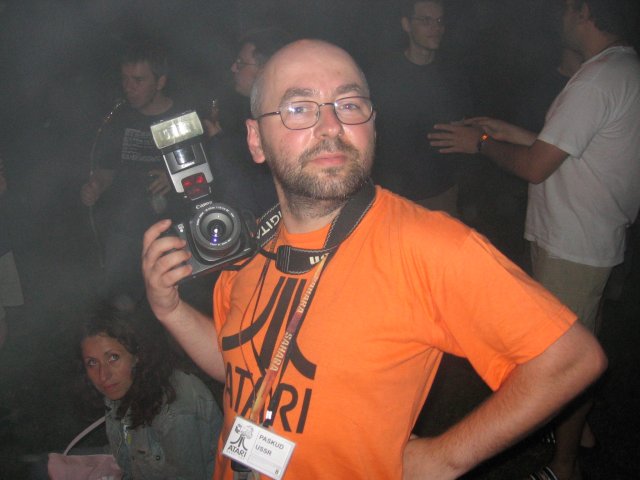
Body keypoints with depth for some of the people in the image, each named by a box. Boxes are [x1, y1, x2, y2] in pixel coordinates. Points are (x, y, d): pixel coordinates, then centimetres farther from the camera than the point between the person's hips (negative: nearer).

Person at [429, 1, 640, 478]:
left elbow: (535, 166, -21)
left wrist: (481, 142, -5)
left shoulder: (596, 81, -22)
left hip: (573, 246, -10)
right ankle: (577, 424, 44)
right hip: (597, 236, 10)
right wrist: (511, 132, 14)